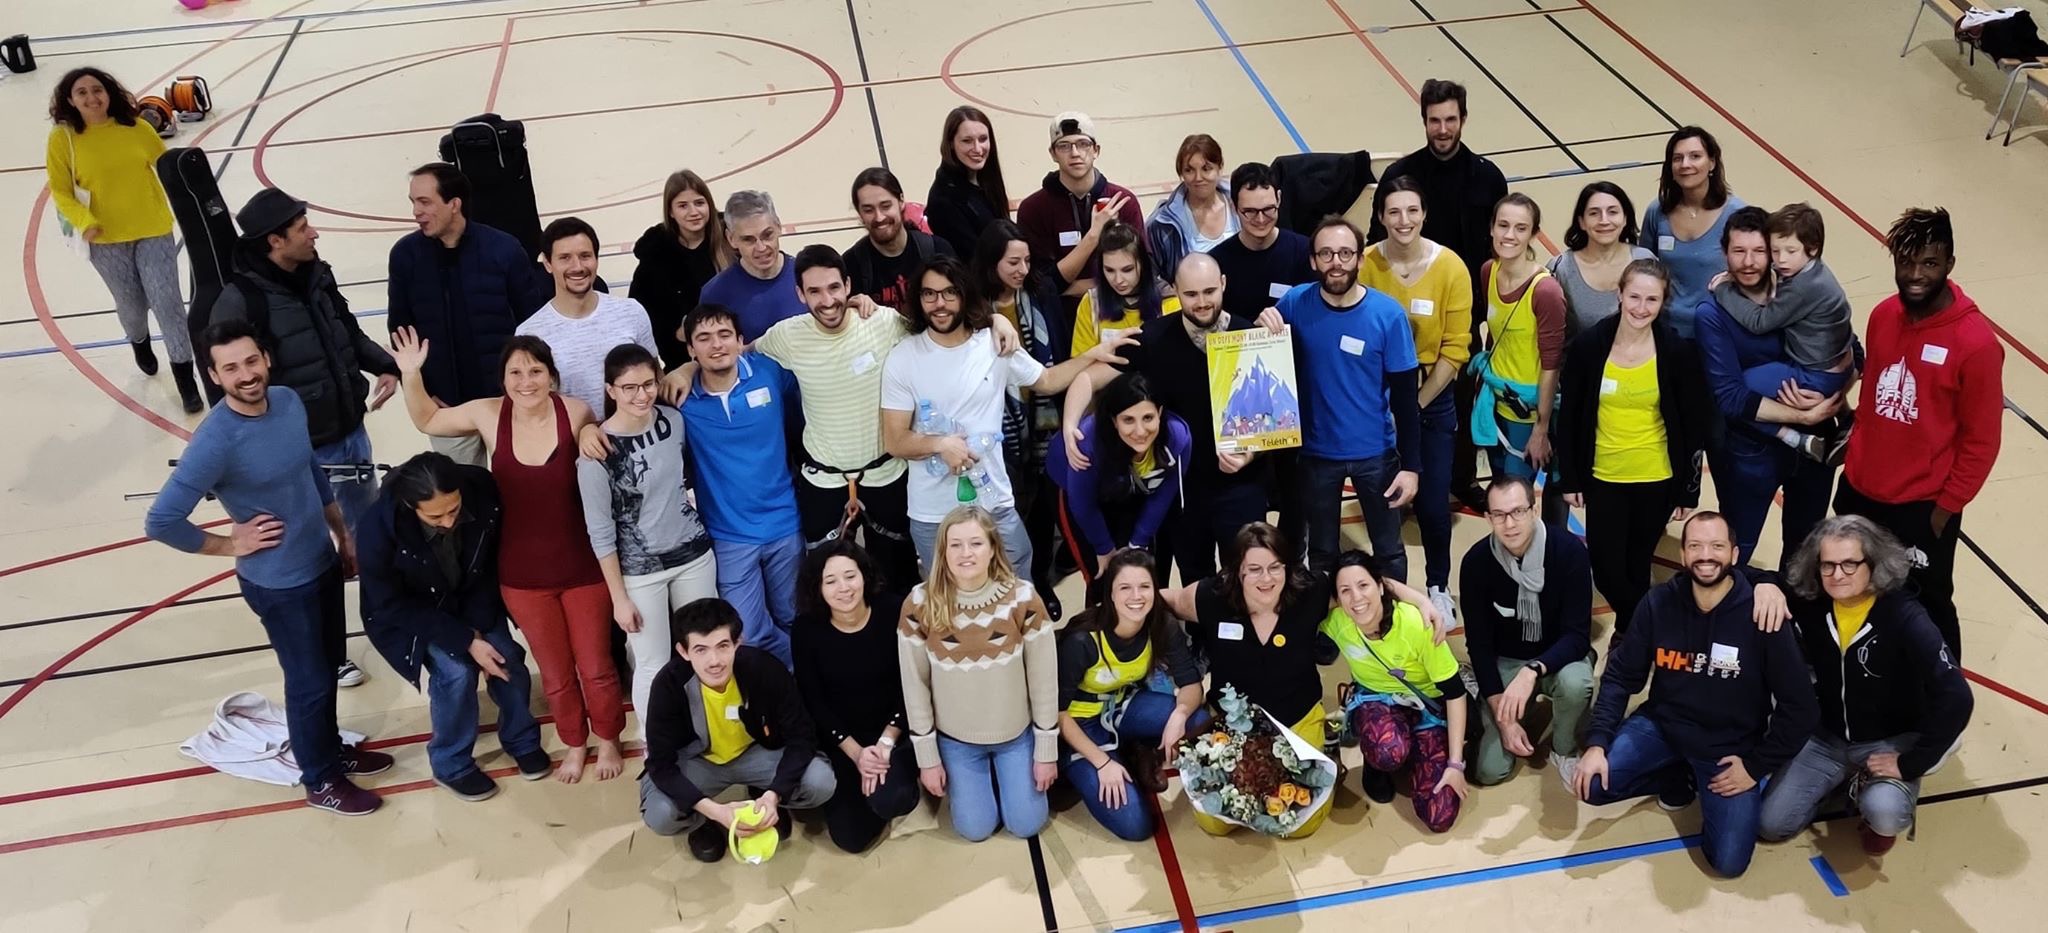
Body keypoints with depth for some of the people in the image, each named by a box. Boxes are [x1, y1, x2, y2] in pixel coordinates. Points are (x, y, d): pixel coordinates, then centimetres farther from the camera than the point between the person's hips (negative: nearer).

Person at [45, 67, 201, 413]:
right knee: (131, 304, 16)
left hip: (153, 230, 0)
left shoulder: (136, 128, -7)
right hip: (106, 240, 0)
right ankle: (140, 343, 50)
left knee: (167, 300, -5)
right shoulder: (63, 139, -10)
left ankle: (184, 374, 7)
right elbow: (60, 191, -6)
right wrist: (84, 221, -20)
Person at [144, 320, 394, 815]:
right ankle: (320, 781, 31)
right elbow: (160, 522, -27)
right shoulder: (215, 441, -28)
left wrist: (342, 533, 15)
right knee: (309, 682, 9)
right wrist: (230, 545, -16)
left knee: (329, 665, 24)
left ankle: (333, 750, 46)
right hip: (278, 584, -7)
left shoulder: (289, 401, -6)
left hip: (322, 562, 7)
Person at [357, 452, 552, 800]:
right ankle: (452, 765, 6)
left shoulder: (483, 491, -30)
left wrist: (479, 628, -13)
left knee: (508, 660, -8)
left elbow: (492, 563, -10)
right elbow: (391, 606, -23)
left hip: (472, 599, 3)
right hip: (409, 612, -3)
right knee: (456, 671, -19)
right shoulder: (378, 530, -36)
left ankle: (522, 741, 21)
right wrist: (466, 641, -25)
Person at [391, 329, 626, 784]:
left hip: (582, 567, -2)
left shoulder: (576, 413, -17)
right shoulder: (488, 414, -11)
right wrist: (411, 375, -7)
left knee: (595, 667, 14)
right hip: (522, 574, 2)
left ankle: (608, 741, 40)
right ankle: (574, 744, 43)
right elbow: (427, 421, 6)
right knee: (555, 673, 18)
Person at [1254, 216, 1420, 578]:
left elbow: (1405, 397, -9)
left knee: (1389, 550, 16)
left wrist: (1411, 464, -10)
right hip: (1317, 452, 1)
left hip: (1375, 453, -1)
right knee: (1321, 552, 19)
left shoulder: (1388, 314, -14)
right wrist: (1265, 329, -20)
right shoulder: (1295, 304, -10)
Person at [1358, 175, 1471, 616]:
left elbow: (1455, 348, -8)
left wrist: (1417, 403, -9)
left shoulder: (1451, 267, -11)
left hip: (1433, 398, 0)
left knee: (1433, 500, 5)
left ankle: (1438, 585, 27)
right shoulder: (1366, 264, -11)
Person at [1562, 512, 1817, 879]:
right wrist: (1596, 745, -13)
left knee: (1729, 860, -15)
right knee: (1591, 783, -18)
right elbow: (1620, 677, -3)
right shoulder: (1659, 603, -10)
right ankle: (1678, 779, 9)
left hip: (1730, 746, -2)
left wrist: (1756, 766, -12)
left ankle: (1700, 781, 15)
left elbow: (1799, 708, -12)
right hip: (1662, 725, 3)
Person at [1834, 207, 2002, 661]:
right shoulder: (1882, 316, -2)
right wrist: (1856, 463, 12)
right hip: (1859, 491, 6)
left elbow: (1981, 440, -13)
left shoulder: (1975, 342, -19)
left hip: (1923, 507, -6)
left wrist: (1946, 508, -11)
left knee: (1928, 608, 9)